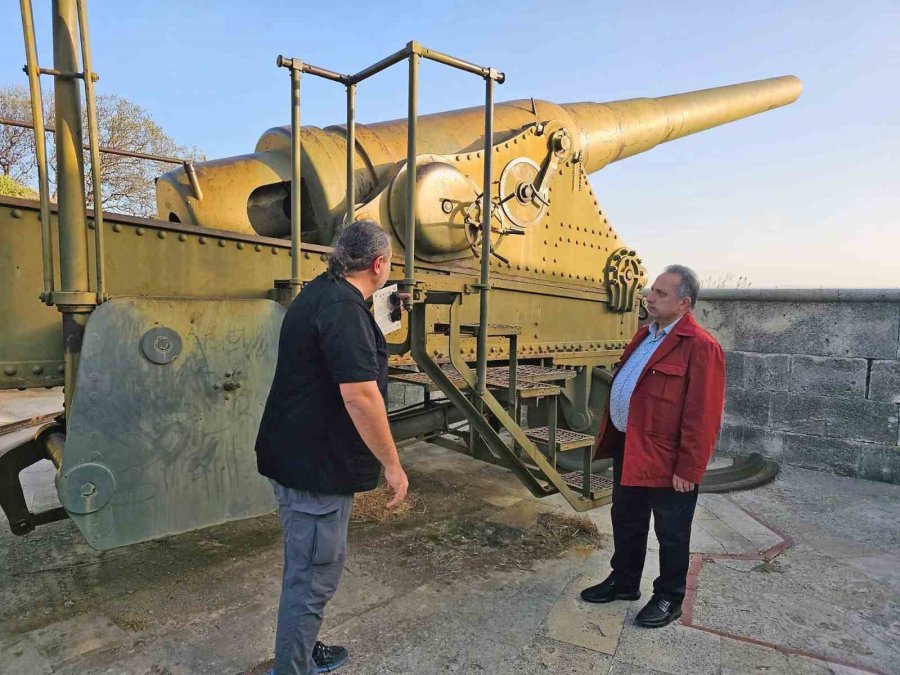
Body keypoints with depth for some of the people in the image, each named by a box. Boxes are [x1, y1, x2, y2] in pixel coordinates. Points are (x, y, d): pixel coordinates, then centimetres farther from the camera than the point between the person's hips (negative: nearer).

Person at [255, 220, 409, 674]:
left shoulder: (320, 293, 11)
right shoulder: (343, 308, -22)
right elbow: (360, 396, -28)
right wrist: (391, 464, -18)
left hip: (301, 456, 11)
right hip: (316, 466, -11)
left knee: (308, 567, 24)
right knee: (313, 576, 5)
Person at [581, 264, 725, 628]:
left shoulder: (701, 347, -18)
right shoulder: (644, 335, 11)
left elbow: (701, 416, -20)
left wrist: (688, 469, -18)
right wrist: (611, 439, 17)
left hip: (665, 461, -8)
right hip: (628, 449, 9)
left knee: (671, 533, 12)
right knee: (625, 522, 22)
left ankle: (669, 598, 32)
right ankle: (624, 581, 41)